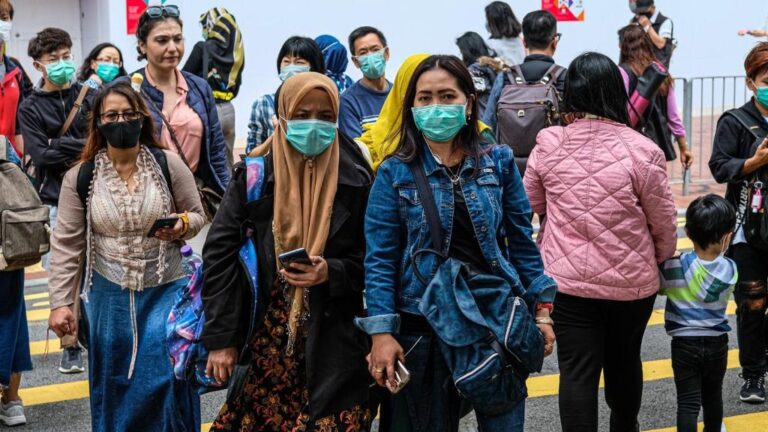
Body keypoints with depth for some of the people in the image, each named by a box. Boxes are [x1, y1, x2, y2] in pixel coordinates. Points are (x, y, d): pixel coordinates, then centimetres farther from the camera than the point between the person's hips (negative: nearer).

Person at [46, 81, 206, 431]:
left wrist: (182, 225, -17)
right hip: (109, 295, 1)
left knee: (164, 381, -3)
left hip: (165, 290, -1)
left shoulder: (169, 165, -5)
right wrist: (60, 303, -6)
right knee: (114, 386, 11)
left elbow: (197, 215, 6)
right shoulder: (79, 178, -3)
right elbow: (67, 245, -1)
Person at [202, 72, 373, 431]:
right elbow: (219, 252, -3)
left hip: (334, 344, 0)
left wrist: (332, 273, -17)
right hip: (268, 337, 0)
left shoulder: (355, 180, 0)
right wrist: (220, 337, -7)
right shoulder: (255, 174, -1)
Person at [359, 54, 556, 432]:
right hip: (424, 325, -1)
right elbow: (380, 258, -5)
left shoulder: (498, 161, 2)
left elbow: (522, 241, 7)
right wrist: (381, 332, -12)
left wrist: (542, 308, 4)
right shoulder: (395, 172, -3)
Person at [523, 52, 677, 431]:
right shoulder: (641, 151, -15)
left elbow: (533, 205, 6)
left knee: (577, 371, 3)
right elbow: (664, 221, -6)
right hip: (631, 281, 0)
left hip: (566, 279, 0)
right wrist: (662, 258, 14)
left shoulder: (548, 144, -8)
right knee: (624, 361, 22)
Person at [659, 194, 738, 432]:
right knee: (713, 395, 22)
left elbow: (660, 288, -3)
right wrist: (719, 252, 10)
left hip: (684, 343, -2)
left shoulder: (674, 268, -18)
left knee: (688, 401, 1)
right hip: (717, 342, 3)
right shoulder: (730, 270, -11)